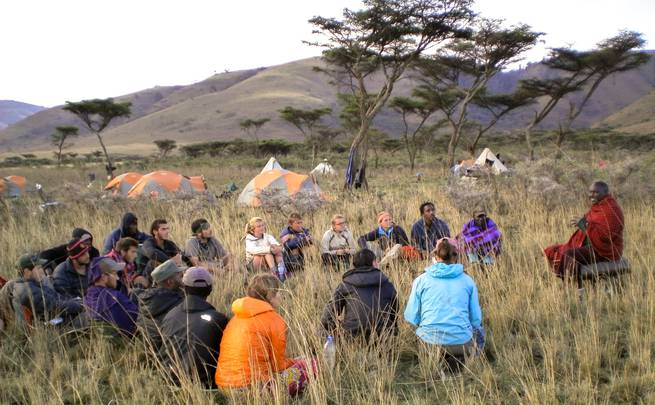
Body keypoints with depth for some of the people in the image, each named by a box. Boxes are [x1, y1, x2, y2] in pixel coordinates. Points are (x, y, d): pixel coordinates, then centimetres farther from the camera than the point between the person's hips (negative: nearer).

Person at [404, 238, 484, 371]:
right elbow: (476, 319, 6)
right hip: (461, 342, -1)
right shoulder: (467, 280, 3)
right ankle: (457, 359, 2)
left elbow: (411, 318, 1)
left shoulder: (421, 280, 0)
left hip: (429, 341, 1)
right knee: (478, 330, 29)